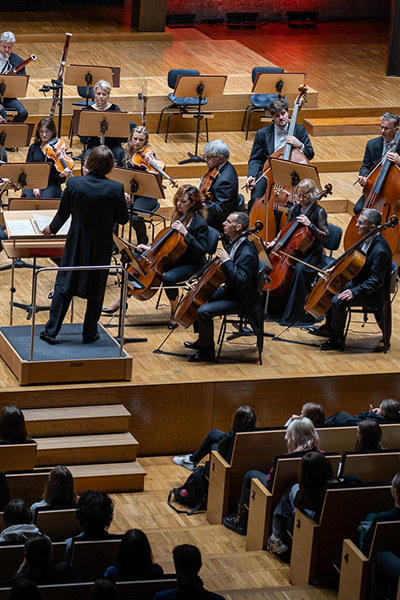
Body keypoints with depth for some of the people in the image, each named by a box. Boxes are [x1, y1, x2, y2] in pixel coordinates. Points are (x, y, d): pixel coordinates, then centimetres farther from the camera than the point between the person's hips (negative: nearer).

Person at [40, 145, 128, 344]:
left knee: (64, 285, 11)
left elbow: (63, 213, -1)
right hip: (101, 246, 0)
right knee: (96, 290, 14)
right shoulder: (116, 189, -17)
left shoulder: (74, 184, -14)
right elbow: (122, 219, -7)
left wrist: (52, 228, 19)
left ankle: (51, 331, 12)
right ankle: (90, 333, 21)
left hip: (76, 244, 0)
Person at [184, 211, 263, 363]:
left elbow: (241, 281, -35)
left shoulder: (247, 253, -28)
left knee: (203, 311, -23)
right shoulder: (234, 244, 4)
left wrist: (226, 261, -32)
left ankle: (208, 351, -5)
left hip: (241, 299, -10)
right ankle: (202, 342, 28)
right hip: (229, 290, 10)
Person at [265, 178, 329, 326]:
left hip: (311, 254, -6)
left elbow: (325, 237, -12)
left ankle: (296, 315, -26)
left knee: (300, 269, -36)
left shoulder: (319, 212, -8)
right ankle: (277, 309, -2)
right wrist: (274, 242, 4)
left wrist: (309, 225, -23)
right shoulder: (295, 209, 8)